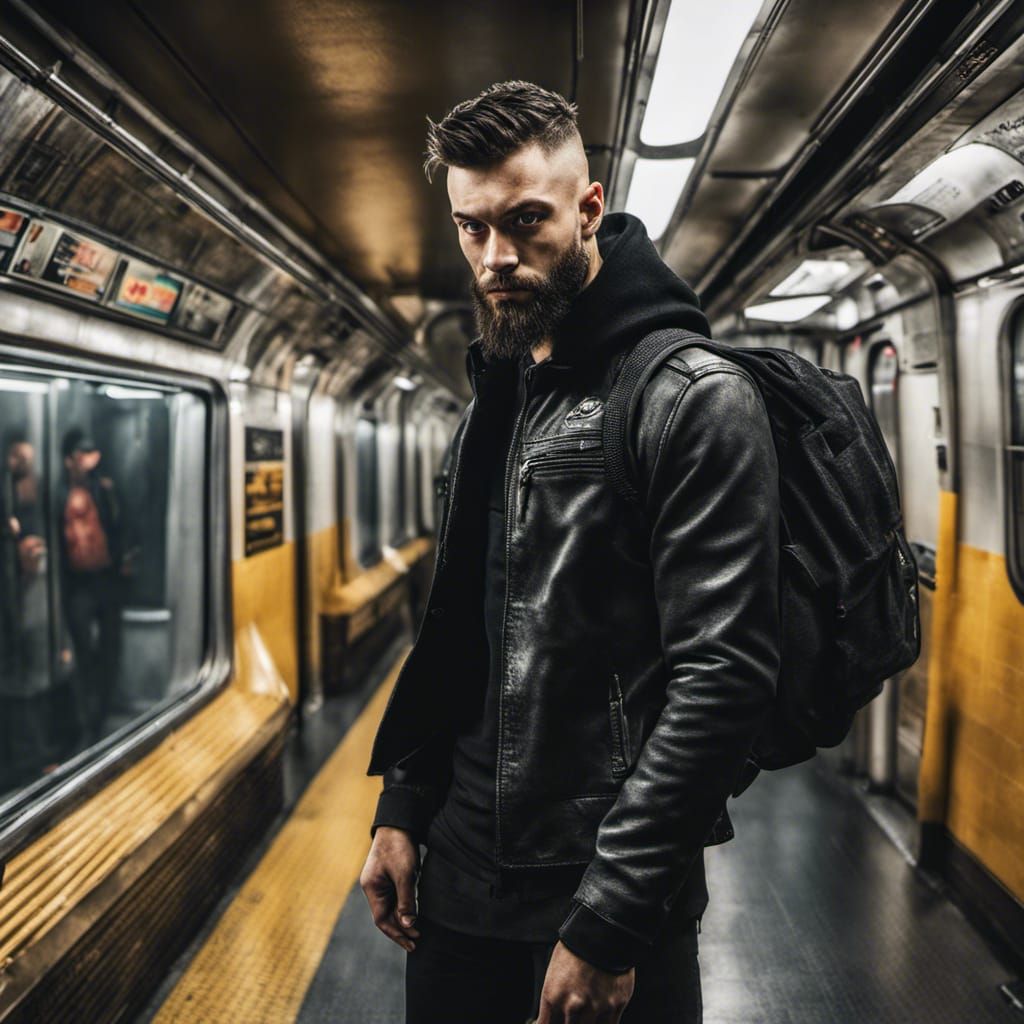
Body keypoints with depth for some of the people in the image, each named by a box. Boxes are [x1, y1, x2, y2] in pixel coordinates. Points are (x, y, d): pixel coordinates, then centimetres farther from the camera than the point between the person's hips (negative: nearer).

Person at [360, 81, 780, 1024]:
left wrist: (610, 917, -20)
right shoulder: (492, 404, 10)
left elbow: (726, 673, -20)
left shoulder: (697, 400, -14)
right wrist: (403, 805, 7)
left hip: (613, 884, -6)